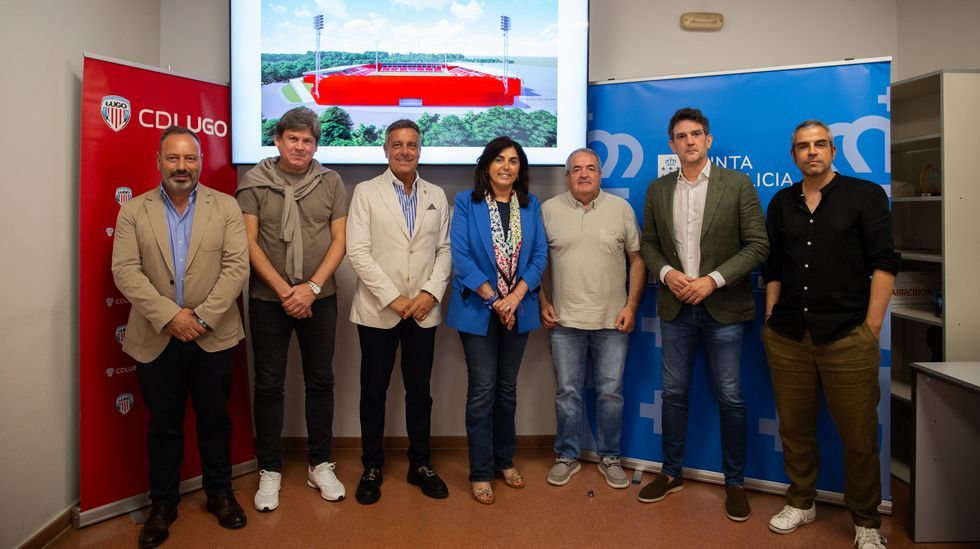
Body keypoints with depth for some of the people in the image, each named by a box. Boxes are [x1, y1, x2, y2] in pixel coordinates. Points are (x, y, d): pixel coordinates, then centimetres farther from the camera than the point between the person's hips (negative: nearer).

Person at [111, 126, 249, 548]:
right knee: (163, 424, 12)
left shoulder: (226, 207, 1)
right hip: (157, 337, 0)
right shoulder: (133, 212, 2)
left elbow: (236, 266, -6)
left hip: (212, 336, 0)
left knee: (215, 418, 12)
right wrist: (169, 316, -17)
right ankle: (163, 503, 28)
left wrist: (203, 316, -15)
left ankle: (219, 493, 30)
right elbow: (126, 271, -7)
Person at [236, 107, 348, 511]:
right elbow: (249, 242, -5)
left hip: (319, 298, 1)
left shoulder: (331, 182, 2)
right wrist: (285, 290, -12)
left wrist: (311, 287, -12)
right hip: (268, 299, -1)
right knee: (269, 385, 7)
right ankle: (270, 470, 21)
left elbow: (339, 241, -1)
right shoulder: (254, 182, -1)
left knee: (320, 382, 9)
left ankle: (320, 465, 23)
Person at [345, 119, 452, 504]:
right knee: (373, 391, 8)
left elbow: (445, 249, 7)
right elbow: (358, 251, -8)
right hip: (378, 310, -2)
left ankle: (420, 464, 25)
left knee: (420, 392, 11)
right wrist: (393, 298, -14)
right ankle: (372, 468, 23)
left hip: (423, 310, 3)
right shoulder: (366, 192, 0)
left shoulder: (436, 196, 10)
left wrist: (431, 292, -8)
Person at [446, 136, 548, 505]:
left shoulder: (531, 205, 6)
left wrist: (515, 297, -13)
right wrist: (494, 300, -14)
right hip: (478, 309, -3)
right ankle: (480, 472, 13)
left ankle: (504, 460, 29)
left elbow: (540, 255, 1)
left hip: (518, 309, 3)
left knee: (507, 388, 14)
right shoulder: (466, 202, -3)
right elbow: (461, 256, -10)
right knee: (482, 390, 0)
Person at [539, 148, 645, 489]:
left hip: (612, 320, 0)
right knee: (568, 392, 9)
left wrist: (632, 305, -3)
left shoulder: (621, 209, 3)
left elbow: (637, 259, 4)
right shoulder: (549, 210, 2)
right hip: (564, 320, 0)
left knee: (611, 392, 8)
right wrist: (542, 302, 0)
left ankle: (609, 457, 26)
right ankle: (567, 457, 25)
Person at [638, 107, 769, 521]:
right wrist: (666, 272, -9)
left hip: (722, 308, -3)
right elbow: (648, 242, 10)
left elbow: (758, 244, -7)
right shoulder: (658, 190, 6)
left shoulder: (737, 185, -4)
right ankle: (671, 473, 27)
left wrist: (713, 280, -16)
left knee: (730, 398, 5)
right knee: (674, 393, 11)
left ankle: (735, 482, 22)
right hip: (676, 308, 3)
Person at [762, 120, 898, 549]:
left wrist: (871, 329, -8)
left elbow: (883, 263, -3)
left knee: (859, 435, 4)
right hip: (787, 337, 3)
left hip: (846, 337, -3)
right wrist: (770, 319, 8)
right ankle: (801, 503, 31)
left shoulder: (865, 195, 1)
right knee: (794, 426, 12)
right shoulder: (781, 203, 11)